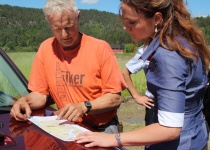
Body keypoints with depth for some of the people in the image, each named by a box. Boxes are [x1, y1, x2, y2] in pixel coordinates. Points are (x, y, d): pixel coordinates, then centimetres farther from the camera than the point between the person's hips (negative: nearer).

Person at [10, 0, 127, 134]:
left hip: (102, 128, -2)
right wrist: (25, 101, -15)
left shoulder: (100, 48, -12)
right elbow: (40, 94, 5)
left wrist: (84, 107, -24)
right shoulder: (46, 48, -1)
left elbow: (115, 98, -10)